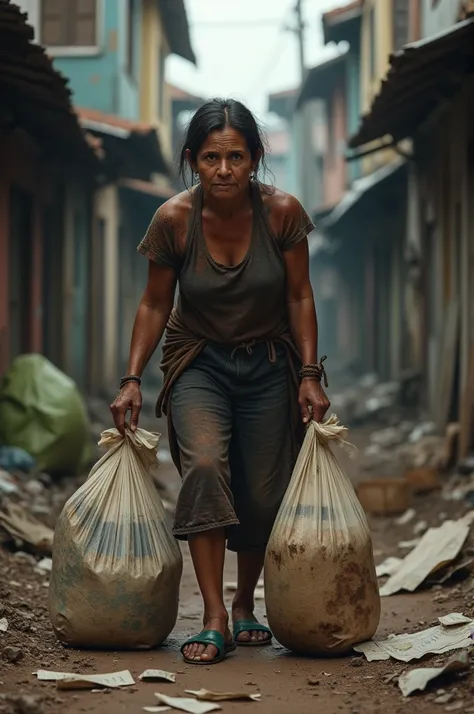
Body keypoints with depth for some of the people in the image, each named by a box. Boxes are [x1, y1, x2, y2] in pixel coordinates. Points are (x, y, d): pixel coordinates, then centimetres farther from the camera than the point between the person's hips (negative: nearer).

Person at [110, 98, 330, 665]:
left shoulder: (282, 212, -15)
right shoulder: (174, 219, -15)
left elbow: (299, 297, -5)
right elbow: (155, 305, -3)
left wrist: (310, 375, -8)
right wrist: (132, 379, -9)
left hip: (269, 367, 1)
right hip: (198, 364, -1)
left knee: (264, 495, 1)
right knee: (204, 466, -26)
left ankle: (244, 603, 28)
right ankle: (214, 619, -22)